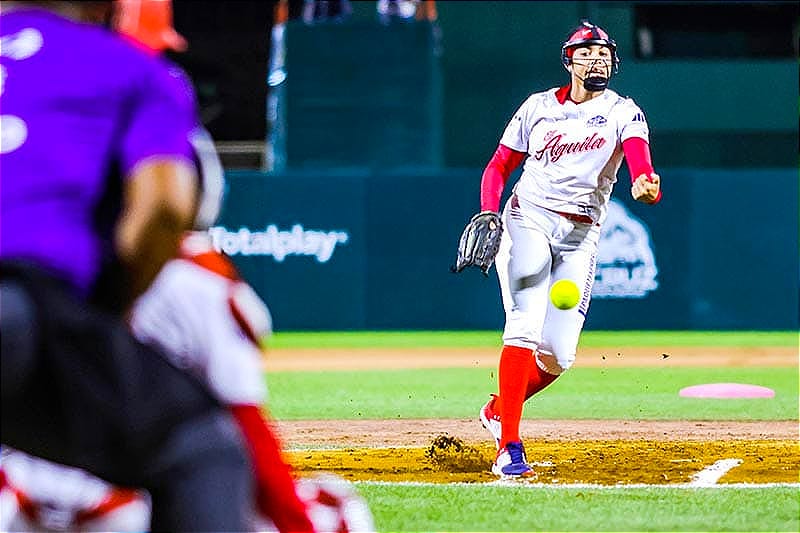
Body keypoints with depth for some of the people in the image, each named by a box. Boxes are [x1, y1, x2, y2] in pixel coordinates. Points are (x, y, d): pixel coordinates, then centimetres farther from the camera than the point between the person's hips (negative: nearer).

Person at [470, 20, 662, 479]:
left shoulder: (624, 114, 2)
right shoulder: (538, 107, 6)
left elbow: (640, 159, -17)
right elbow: (499, 166, 12)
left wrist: (646, 187, -41)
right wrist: (489, 214, -7)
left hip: (581, 237, 1)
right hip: (528, 220, -1)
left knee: (558, 354, -5)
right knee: (526, 328, -20)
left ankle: (498, 409, 24)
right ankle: (509, 448, -23)